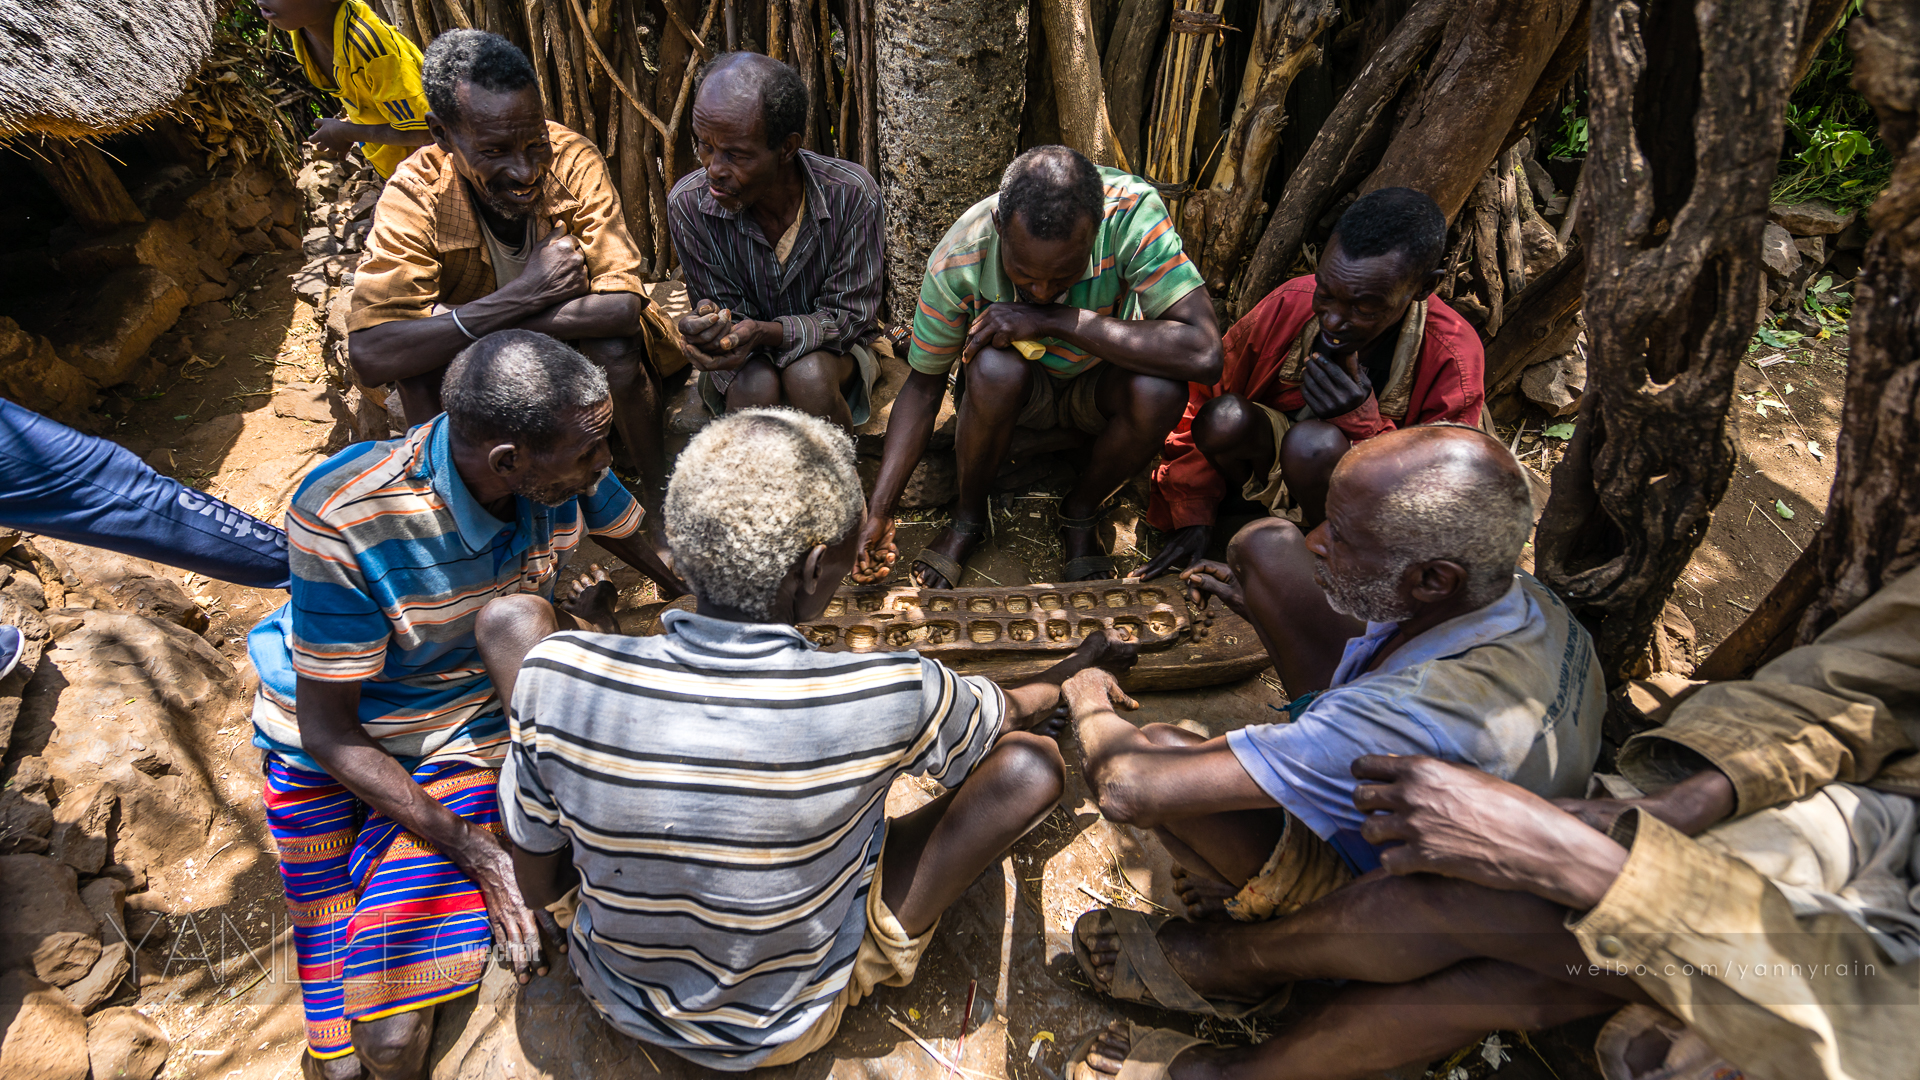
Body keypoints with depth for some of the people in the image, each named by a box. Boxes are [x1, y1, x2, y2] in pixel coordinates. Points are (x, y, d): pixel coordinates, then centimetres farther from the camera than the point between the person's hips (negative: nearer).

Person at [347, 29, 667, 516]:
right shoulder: (415, 193, -25)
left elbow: (624, 307, -35)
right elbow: (369, 354, -36)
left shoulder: (574, 161, -25)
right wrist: (525, 292, -41)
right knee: (418, 371, -29)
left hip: (577, 337, 0)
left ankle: (656, 486, -6)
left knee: (616, 354, -32)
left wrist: (457, 318, -34)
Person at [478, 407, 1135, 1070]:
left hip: (615, 998, 3)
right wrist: (1080, 666, 15)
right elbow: (1014, 712, -7)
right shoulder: (890, 698, -32)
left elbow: (537, 886, -11)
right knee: (1032, 764, -7)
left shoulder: (554, 676, -28)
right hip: (783, 1033, -1)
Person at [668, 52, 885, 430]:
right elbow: (730, 311, -9)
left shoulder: (851, 193, -23)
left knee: (809, 376, -34)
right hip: (747, 356, 1)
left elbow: (848, 315, -18)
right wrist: (711, 325, -36)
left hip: (831, 346, 0)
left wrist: (765, 331, -37)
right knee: (753, 386, -34)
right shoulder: (688, 204, -18)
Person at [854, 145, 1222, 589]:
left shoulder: (1132, 211, -32)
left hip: (1099, 383, 1)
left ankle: (1081, 512, -3)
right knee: (995, 368, -36)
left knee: (1160, 390, -34)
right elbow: (924, 386, -14)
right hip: (1012, 390, 0)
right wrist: (878, 511, -21)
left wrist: (1056, 318, -42)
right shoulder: (957, 262, -28)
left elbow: (1203, 354, -40)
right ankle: (968, 515, -5)